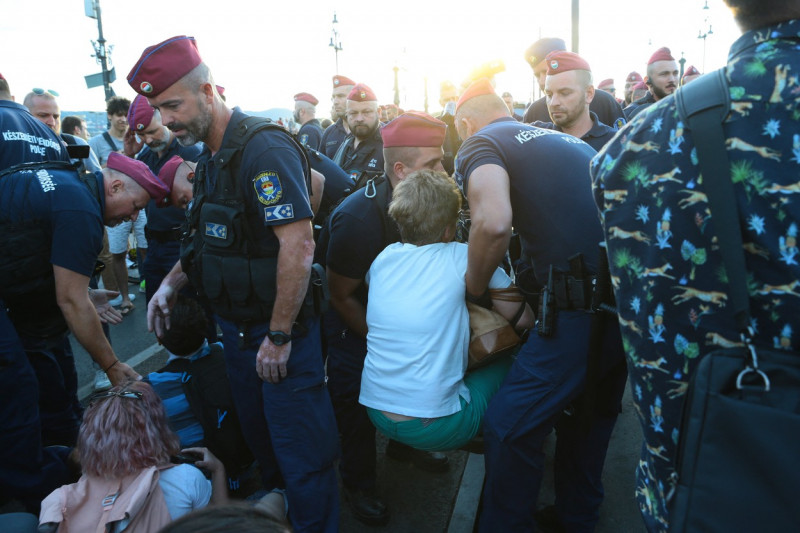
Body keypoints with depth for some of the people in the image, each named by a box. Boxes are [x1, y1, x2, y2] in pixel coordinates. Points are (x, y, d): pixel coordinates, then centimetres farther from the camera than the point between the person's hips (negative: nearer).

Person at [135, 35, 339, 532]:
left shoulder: (264, 148, -20)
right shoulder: (211, 157, 9)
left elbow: (298, 244, -27)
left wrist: (279, 337, -23)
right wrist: (172, 281, 5)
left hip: (280, 332, -9)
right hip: (237, 326, 9)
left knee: (301, 458, 4)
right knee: (260, 438, 24)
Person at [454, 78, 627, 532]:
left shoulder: (481, 143, -1)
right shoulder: (568, 141, 22)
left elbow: (493, 222, -22)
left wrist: (474, 289, -4)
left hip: (581, 304, -9)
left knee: (509, 426, 2)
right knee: (592, 414, 25)